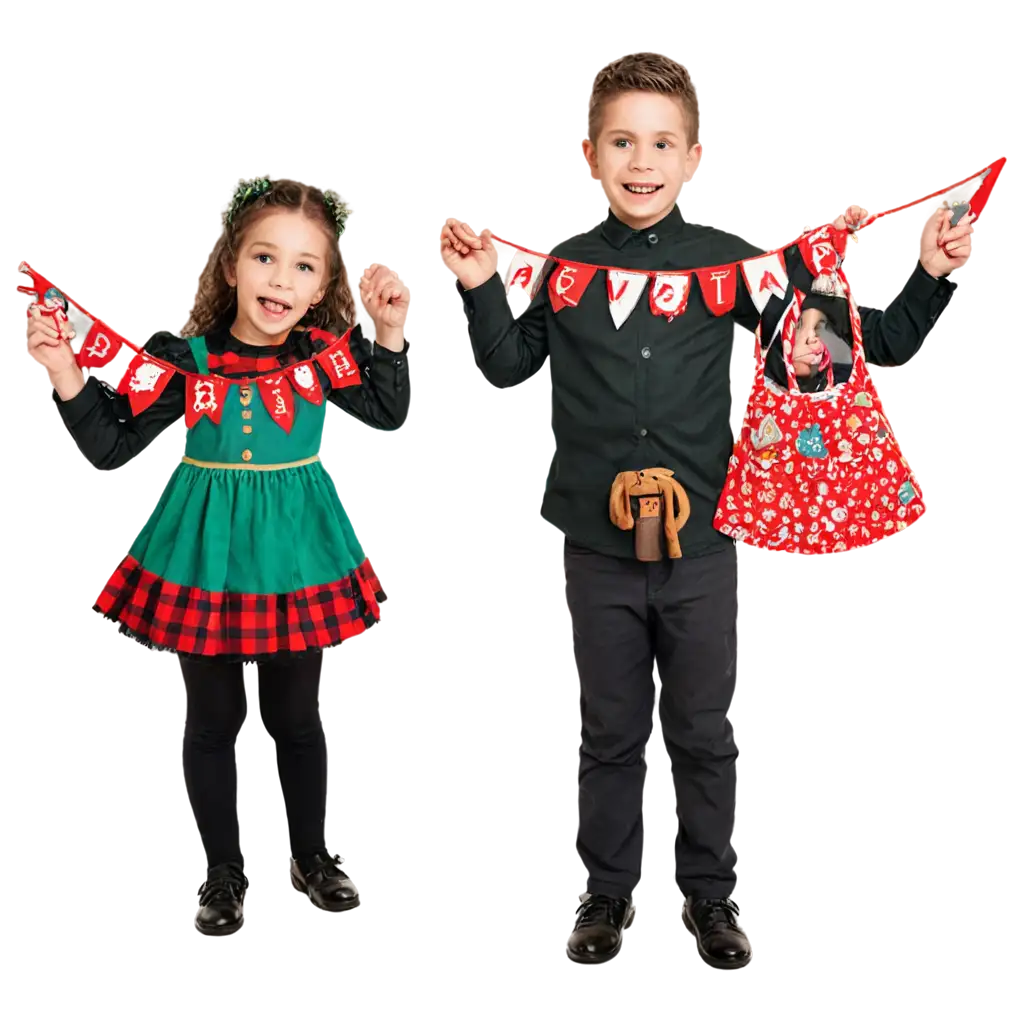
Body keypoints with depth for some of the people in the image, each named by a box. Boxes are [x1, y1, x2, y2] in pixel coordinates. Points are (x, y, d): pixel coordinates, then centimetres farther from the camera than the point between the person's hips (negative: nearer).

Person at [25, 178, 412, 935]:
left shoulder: (326, 353, -8)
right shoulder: (183, 359, -12)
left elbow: (385, 413, 4)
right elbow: (112, 448, -6)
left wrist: (391, 334, -10)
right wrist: (69, 381, -21)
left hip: (297, 558, 1)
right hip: (206, 561, -1)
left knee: (298, 716, 16)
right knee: (212, 721, 12)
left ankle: (311, 853, 36)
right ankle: (224, 870, 29)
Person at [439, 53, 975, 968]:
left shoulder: (731, 262, -4)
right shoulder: (565, 265, -1)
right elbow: (512, 364, 13)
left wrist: (927, 280, -8)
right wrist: (479, 288, -1)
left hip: (703, 546, 0)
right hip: (597, 547, 1)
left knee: (708, 734, 12)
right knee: (611, 732, 14)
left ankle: (712, 893, 30)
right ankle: (608, 892, 31)